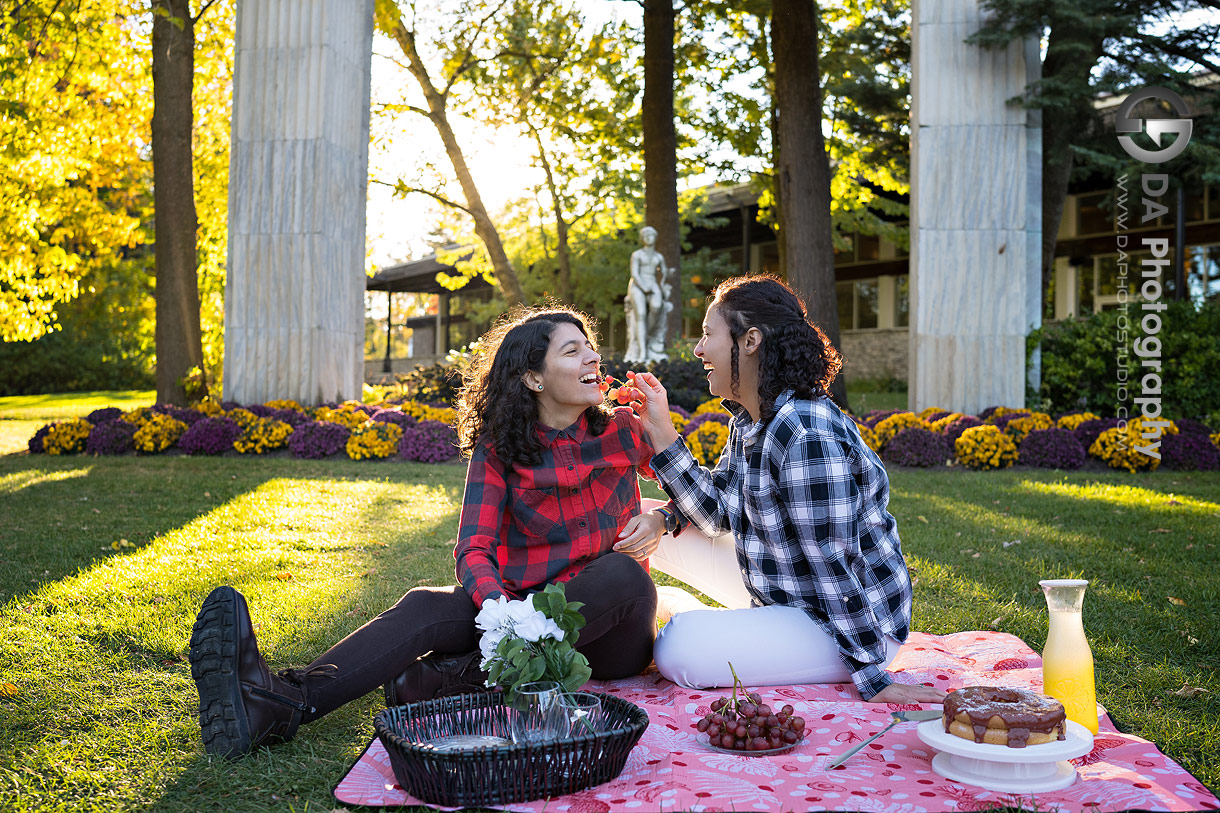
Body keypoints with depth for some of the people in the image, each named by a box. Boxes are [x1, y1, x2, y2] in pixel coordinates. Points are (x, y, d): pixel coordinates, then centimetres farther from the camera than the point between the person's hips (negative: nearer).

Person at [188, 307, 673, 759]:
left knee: (622, 572, -33)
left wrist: (662, 519, -9)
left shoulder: (622, 429, 2)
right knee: (425, 607, -25)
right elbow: (473, 550, -10)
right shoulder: (498, 449, 0)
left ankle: (445, 679, -33)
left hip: (611, 638, 0)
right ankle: (282, 705, -44)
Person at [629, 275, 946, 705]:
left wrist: (872, 679, -22)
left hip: (859, 620, -9)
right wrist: (660, 430, -2)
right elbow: (713, 515, 3)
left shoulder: (806, 435, -29)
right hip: (790, 602, 9)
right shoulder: (748, 422, 2)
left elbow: (832, 565, -28)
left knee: (679, 648, -22)